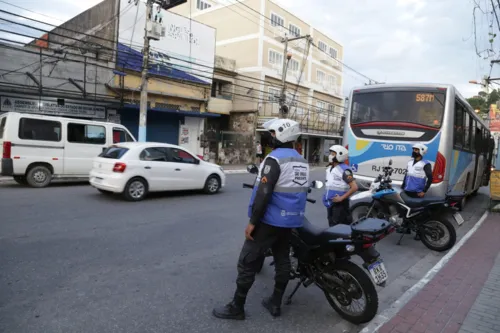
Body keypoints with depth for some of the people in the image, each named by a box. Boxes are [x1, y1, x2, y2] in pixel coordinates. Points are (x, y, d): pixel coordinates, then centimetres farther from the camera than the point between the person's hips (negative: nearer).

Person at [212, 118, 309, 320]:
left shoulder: (274, 159, -18)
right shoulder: (302, 161, 9)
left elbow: (263, 194, -23)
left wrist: (252, 222, -18)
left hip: (270, 220, -8)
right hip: (291, 221, 9)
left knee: (247, 262, 1)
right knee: (282, 261, 17)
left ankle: (236, 307, 11)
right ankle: (275, 304, 29)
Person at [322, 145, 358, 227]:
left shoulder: (344, 170, -17)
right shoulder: (329, 168, 10)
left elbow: (354, 187, -23)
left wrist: (341, 198, -20)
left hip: (340, 204, -9)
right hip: (330, 202, 9)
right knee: (332, 225, 16)